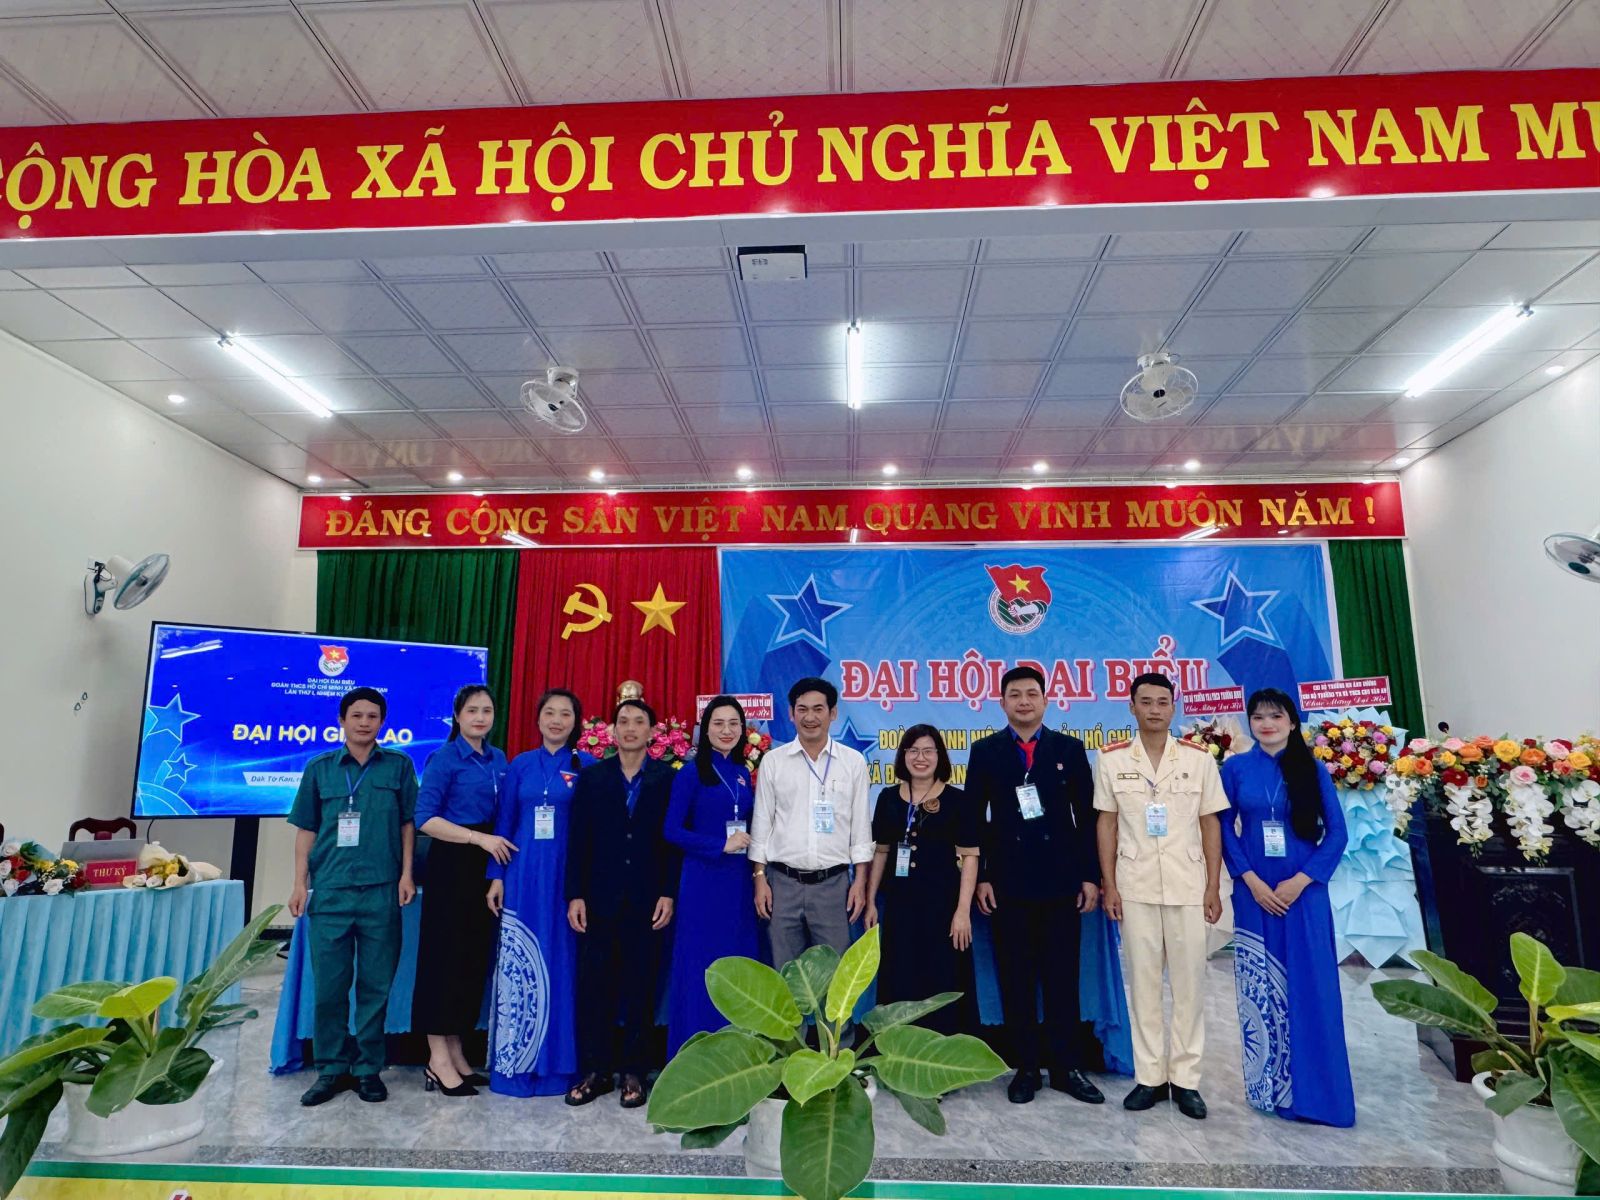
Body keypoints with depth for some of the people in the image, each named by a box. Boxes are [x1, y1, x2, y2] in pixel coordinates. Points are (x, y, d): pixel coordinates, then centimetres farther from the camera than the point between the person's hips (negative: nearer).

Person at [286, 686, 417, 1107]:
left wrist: (406, 874, -1)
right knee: (328, 985, 6)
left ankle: (368, 1068, 19)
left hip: (381, 891, -1)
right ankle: (332, 1069, 21)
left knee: (376, 984, 6)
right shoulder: (319, 768, 7)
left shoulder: (399, 766, 5)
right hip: (330, 891, 1)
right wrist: (300, 883, 4)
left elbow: (408, 823, 6)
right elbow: (306, 829, 9)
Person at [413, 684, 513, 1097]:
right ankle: (438, 1059, 9)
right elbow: (425, 818, -15)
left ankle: (456, 1051, 22)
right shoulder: (445, 758, -8)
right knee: (446, 956, -1)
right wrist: (479, 838, -20)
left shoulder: (498, 758, 10)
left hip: (487, 868, 6)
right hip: (452, 866, -6)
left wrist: (499, 842, 0)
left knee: (476, 957, 10)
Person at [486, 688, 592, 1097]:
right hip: (523, 875, 2)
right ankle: (514, 1062, 18)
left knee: (561, 963, 5)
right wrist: (496, 876, 2)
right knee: (518, 963, 4)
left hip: (568, 876, -2)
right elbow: (504, 822, 9)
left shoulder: (587, 766, 1)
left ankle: (558, 1062, 19)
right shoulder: (521, 765, 8)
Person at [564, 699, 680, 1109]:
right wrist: (575, 895, -2)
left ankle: (634, 1072, 21)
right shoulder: (591, 778, 5)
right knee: (594, 987, 6)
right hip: (600, 900, 1)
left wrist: (669, 894, -7)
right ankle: (595, 1071, 21)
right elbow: (578, 841, 3)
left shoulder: (669, 779, 1)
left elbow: (675, 841, -1)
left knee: (640, 987, 8)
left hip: (648, 901, -1)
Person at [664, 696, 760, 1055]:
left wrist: (748, 845, 1)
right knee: (700, 966, 2)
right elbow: (673, 830, -10)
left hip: (738, 880, 5)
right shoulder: (692, 773, -7)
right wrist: (721, 845, -14)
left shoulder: (743, 773, 10)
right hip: (702, 880, -5)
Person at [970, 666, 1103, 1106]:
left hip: (1061, 883, 0)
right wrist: (979, 878, -3)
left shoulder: (1069, 749, 4)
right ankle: (1026, 1068, 22)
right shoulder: (985, 751, 3)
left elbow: (1087, 817, 4)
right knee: (1015, 980, 8)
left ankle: (1067, 1068, 22)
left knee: (1062, 979, 8)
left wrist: (1091, 876, 0)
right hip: (1007, 885, 0)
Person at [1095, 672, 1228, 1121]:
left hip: (1187, 886, 0)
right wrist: (1109, 886, -1)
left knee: (1189, 982, 6)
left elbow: (1211, 825, 4)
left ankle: (1185, 1079, 17)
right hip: (1135, 887, 0)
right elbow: (1106, 825, 3)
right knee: (1142, 982, 7)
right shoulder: (1111, 759, 0)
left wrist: (1214, 888, 0)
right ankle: (1149, 1076, 17)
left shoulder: (1199, 759, 0)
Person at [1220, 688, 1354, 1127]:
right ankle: (1267, 1086, 19)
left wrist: (1300, 880, -10)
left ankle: (1313, 1092, 15)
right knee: (1259, 990, 6)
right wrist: (1252, 881, -9)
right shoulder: (1235, 768, 2)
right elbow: (1225, 830, 2)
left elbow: (1336, 832, 0)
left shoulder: (1312, 769, 1)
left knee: (1309, 990, 2)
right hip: (1254, 893, 1)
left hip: (1303, 892, 0)